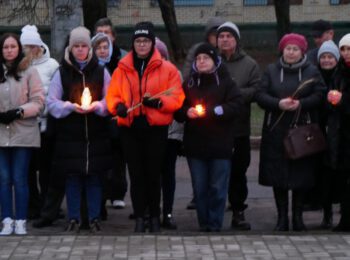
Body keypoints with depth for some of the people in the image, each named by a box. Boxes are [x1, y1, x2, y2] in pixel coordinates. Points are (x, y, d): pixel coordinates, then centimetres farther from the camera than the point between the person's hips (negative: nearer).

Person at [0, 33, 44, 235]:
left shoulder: (29, 72, 1)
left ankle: (21, 221, 5)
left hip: (23, 133, -3)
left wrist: (19, 112, -15)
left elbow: (39, 101, -3)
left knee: (20, 178, -1)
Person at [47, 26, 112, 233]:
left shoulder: (101, 72, 5)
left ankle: (94, 218, 11)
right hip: (69, 134, 0)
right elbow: (52, 102, 3)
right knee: (72, 177, 2)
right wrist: (70, 106, -13)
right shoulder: (62, 73, 4)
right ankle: (74, 218, 10)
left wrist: (96, 106, -13)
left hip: (96, 134, 0)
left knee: (95, 177, 3)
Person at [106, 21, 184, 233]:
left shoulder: (167, 69, 0)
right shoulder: (122, 69, 7)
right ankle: (140, 217, 8)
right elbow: (112, 95, 8)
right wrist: (118, 106, -13)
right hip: (130, 128, 2)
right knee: (136, 174, 3)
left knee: (154, 173, 5)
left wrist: (158, 102, -20)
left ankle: (155, 216, 17)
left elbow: (177, 98, -3)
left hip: (156, 128, -2)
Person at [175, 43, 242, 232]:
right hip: (195, 145, 3)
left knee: (217, 188, -2)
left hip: (219, 144, -3)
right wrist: (186, 112, -12)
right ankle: (203, 225, 14)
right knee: (199, 188, 6)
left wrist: (211, 111, -18)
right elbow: (177, 109, 10)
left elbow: (236, 106, -10)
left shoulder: (225, 82, 1)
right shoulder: (189, 83, 11)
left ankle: (215, 226, 4)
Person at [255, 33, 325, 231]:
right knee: (278, 177, 1)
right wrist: (278, 103, -16)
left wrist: (301, 104, -18)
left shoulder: (312, 72, 6)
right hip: (276, 131, 1)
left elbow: (319, 95, -3)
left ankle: (298, 216, 12)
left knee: (301, 175, 1)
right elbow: (261, 95, 1)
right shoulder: (271, 71, 9)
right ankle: (282, 217, 10)